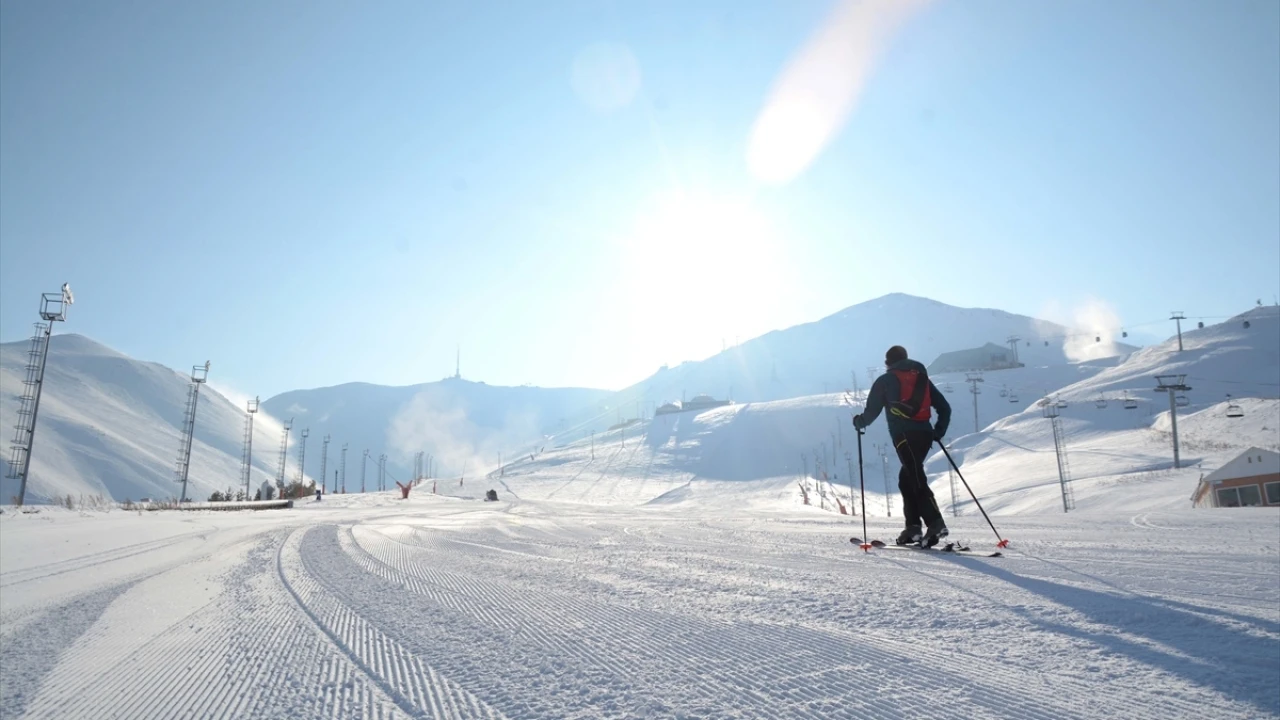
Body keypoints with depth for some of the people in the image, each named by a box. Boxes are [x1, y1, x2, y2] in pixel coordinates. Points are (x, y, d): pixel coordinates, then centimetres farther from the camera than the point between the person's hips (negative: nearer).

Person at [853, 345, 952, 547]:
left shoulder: (885, 380, 9)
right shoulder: (922, 377, 23)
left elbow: (872, 410, 6)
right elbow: (944, 408, 18)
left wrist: (859, 421, 25)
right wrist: (939, 431, 27)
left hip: (904, 435, -6)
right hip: (925, 434, 6)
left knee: (917, 480, -12)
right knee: (906, 478, 15)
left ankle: (936, 523, -25)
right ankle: (913, 527, 12)